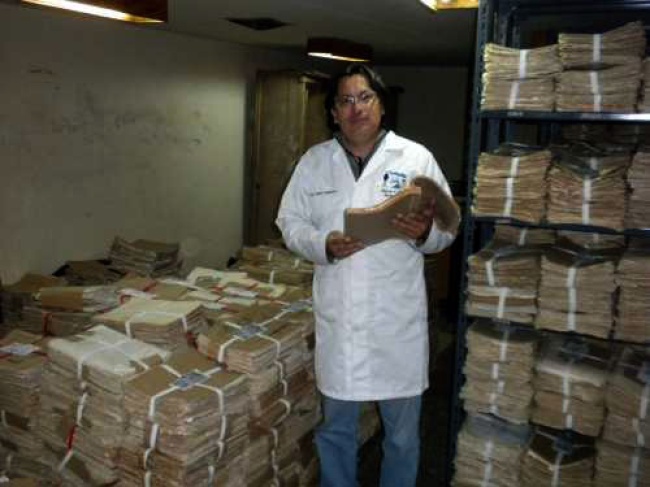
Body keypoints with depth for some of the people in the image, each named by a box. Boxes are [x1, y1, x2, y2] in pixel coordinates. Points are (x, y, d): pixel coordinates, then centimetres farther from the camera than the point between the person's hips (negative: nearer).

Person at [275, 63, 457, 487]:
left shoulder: (417, 158, 0)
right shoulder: (313, 161, 6)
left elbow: (448, 226, 1)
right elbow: (291, 222, 6)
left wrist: (425, 233, -21)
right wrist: (323, 244, -13)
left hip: (399, 316, -1)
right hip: (337, 316, 2)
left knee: (403, 431, 14)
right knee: (336, 426, 18)